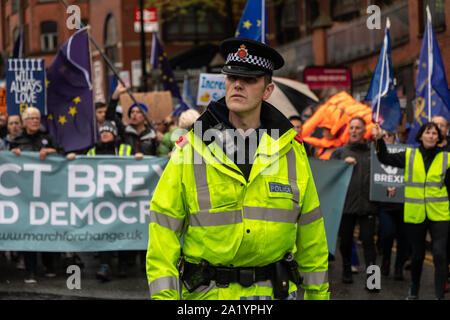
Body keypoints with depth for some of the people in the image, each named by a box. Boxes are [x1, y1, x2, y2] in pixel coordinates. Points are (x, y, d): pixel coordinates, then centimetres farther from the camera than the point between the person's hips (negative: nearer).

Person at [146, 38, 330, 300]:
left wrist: (318, 293, 13)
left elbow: (310, 229, 11)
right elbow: (163, 227, -3)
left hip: (275, 289, 1)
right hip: (208, 292, -1)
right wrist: (164, 295, -9)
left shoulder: (291, 150, 5)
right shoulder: (189, 149, -1)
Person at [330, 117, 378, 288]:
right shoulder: (340, 152, 10)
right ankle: (346, 271, 29)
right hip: (345, 204, 1)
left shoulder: (373, 153, 9)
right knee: (345, 240, 10)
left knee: (368, 241, -6)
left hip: (367, 205, -1)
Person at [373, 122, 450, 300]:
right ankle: (414, 288, 38)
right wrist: (379, 140, -10)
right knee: (417, 255, 13)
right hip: (415, 215, 1)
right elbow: (385, 159, 3)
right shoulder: (409, 156, 4)